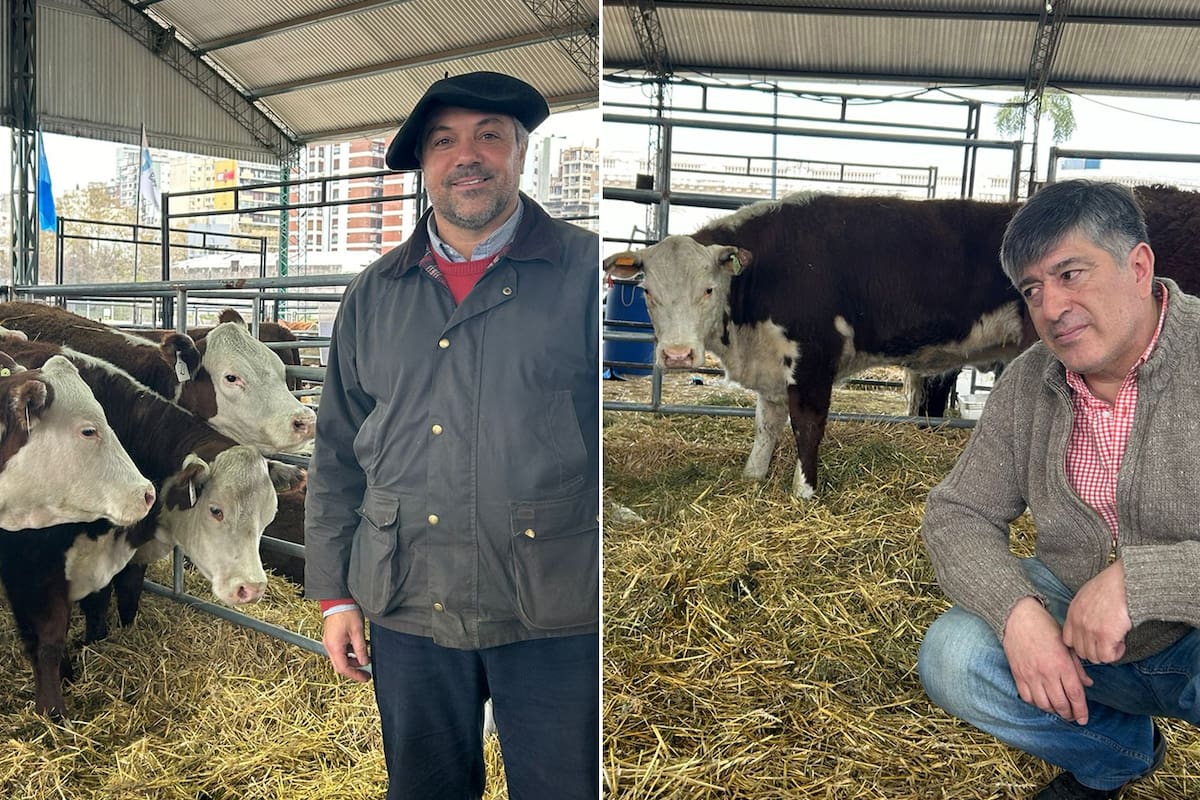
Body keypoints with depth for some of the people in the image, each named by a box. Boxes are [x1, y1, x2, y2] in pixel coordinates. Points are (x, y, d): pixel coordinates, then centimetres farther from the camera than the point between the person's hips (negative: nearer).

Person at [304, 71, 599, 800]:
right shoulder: (374, 294, 8)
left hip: (554, 617, -3)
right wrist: (334, 595, 9)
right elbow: (337, 455, 12)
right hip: (407, 612, 4)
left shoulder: (586, 271, -4)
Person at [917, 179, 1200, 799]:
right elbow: (956, 514, -2)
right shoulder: (1028, 385, -3)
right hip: (1068, 623, 5)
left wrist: (1134, 581, -35)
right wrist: (1017, 609, -21)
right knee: (950, 658, -18)